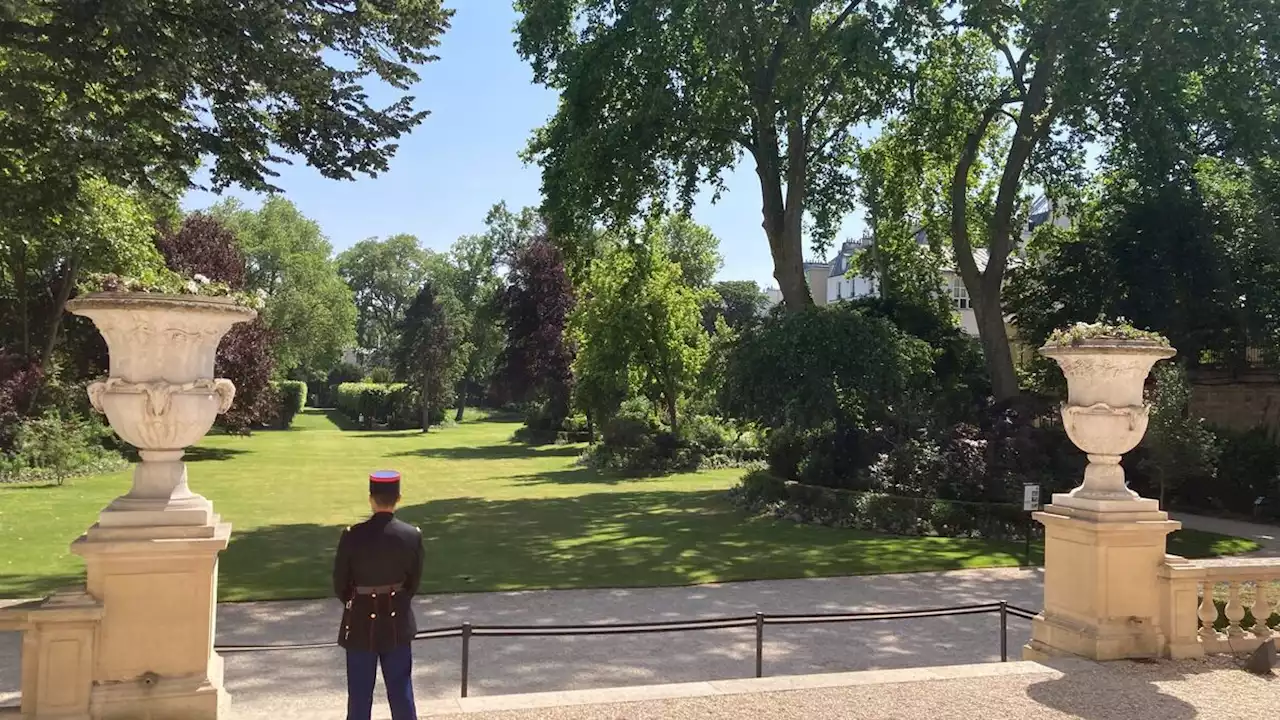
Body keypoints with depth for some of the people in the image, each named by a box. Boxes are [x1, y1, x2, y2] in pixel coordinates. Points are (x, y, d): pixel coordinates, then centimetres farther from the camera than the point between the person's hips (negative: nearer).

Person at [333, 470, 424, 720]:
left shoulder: (353, 535, -17)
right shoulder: (413, 535, -11)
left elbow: (339, 582, -6)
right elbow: (414, 581, 0)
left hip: (361, 621, -2)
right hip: (398, 621, 2)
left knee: (360, 692, 12)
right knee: (401, 689, 14)